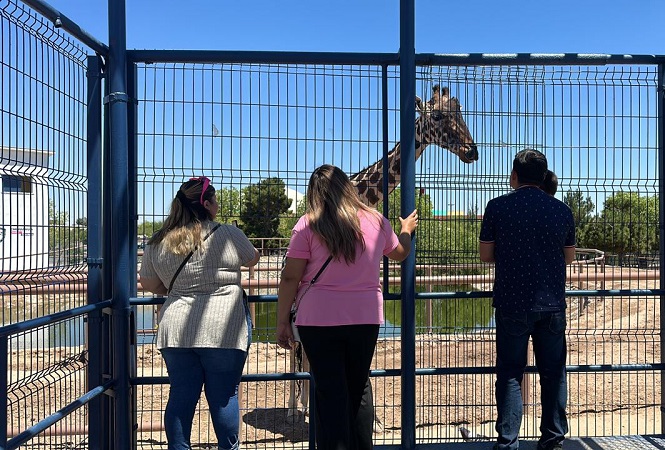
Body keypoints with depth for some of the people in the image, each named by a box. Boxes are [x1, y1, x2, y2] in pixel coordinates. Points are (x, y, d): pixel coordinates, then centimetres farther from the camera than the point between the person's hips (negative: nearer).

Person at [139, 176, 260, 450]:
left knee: (181, 394, 10)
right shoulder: (229, 236, -3)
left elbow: (148, 284, 17)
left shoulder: (158, 243, 8)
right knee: (224, 395, 7)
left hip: (175, 331, 4)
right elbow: (252, 259, 15)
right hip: (222, 330, -3)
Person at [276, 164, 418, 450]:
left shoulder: (308, 225, -6)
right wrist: (407, 229, 42)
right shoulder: (376, 221, 2)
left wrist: (282, 322, 1)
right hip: (366, 319, 3)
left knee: (329, 393, 6)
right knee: (359, 389, 18)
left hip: (319, 320, -3)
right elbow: (400, 253, 22)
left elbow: (289, 278, -8)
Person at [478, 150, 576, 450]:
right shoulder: (562, 210, 3)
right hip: (553, 304, 2)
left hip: (512, 304, -2)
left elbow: (485, 255, 1)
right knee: (553, 374, 12)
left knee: (510, 374, 5)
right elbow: (569, 257, 14)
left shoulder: (498, 206, -5)